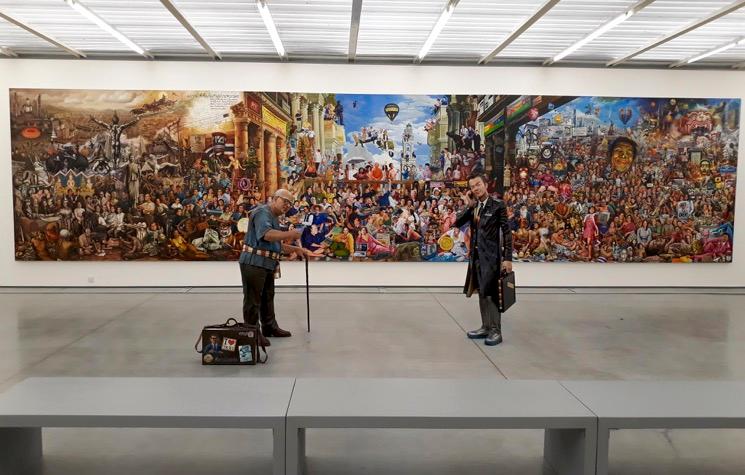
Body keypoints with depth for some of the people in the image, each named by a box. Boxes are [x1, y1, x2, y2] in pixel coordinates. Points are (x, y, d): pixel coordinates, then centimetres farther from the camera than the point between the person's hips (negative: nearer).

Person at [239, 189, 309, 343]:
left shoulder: (274, 218, 19)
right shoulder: (262, 212, -12)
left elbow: (278, 245, 23)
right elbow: (267, 234, -30)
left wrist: (296, 249, 15)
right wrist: (290, 234, -31)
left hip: (267, 264, 10)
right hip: (254, 262, -10)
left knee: (267, 297, 19)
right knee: (253, 299, -2)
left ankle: (270, 327, 31)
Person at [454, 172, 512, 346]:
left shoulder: (498, 205, -6)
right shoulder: (473, 207, 10)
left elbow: (507, 233, -8)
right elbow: (457, 223, 1)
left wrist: (508, 258, -13)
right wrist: (468, 207, -9)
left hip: (491, 255, -6)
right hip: (476, 255, 6)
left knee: (491, 293, -5)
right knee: (481, 292, 12)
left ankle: (496, 331, 3)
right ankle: (486, 327, 21)